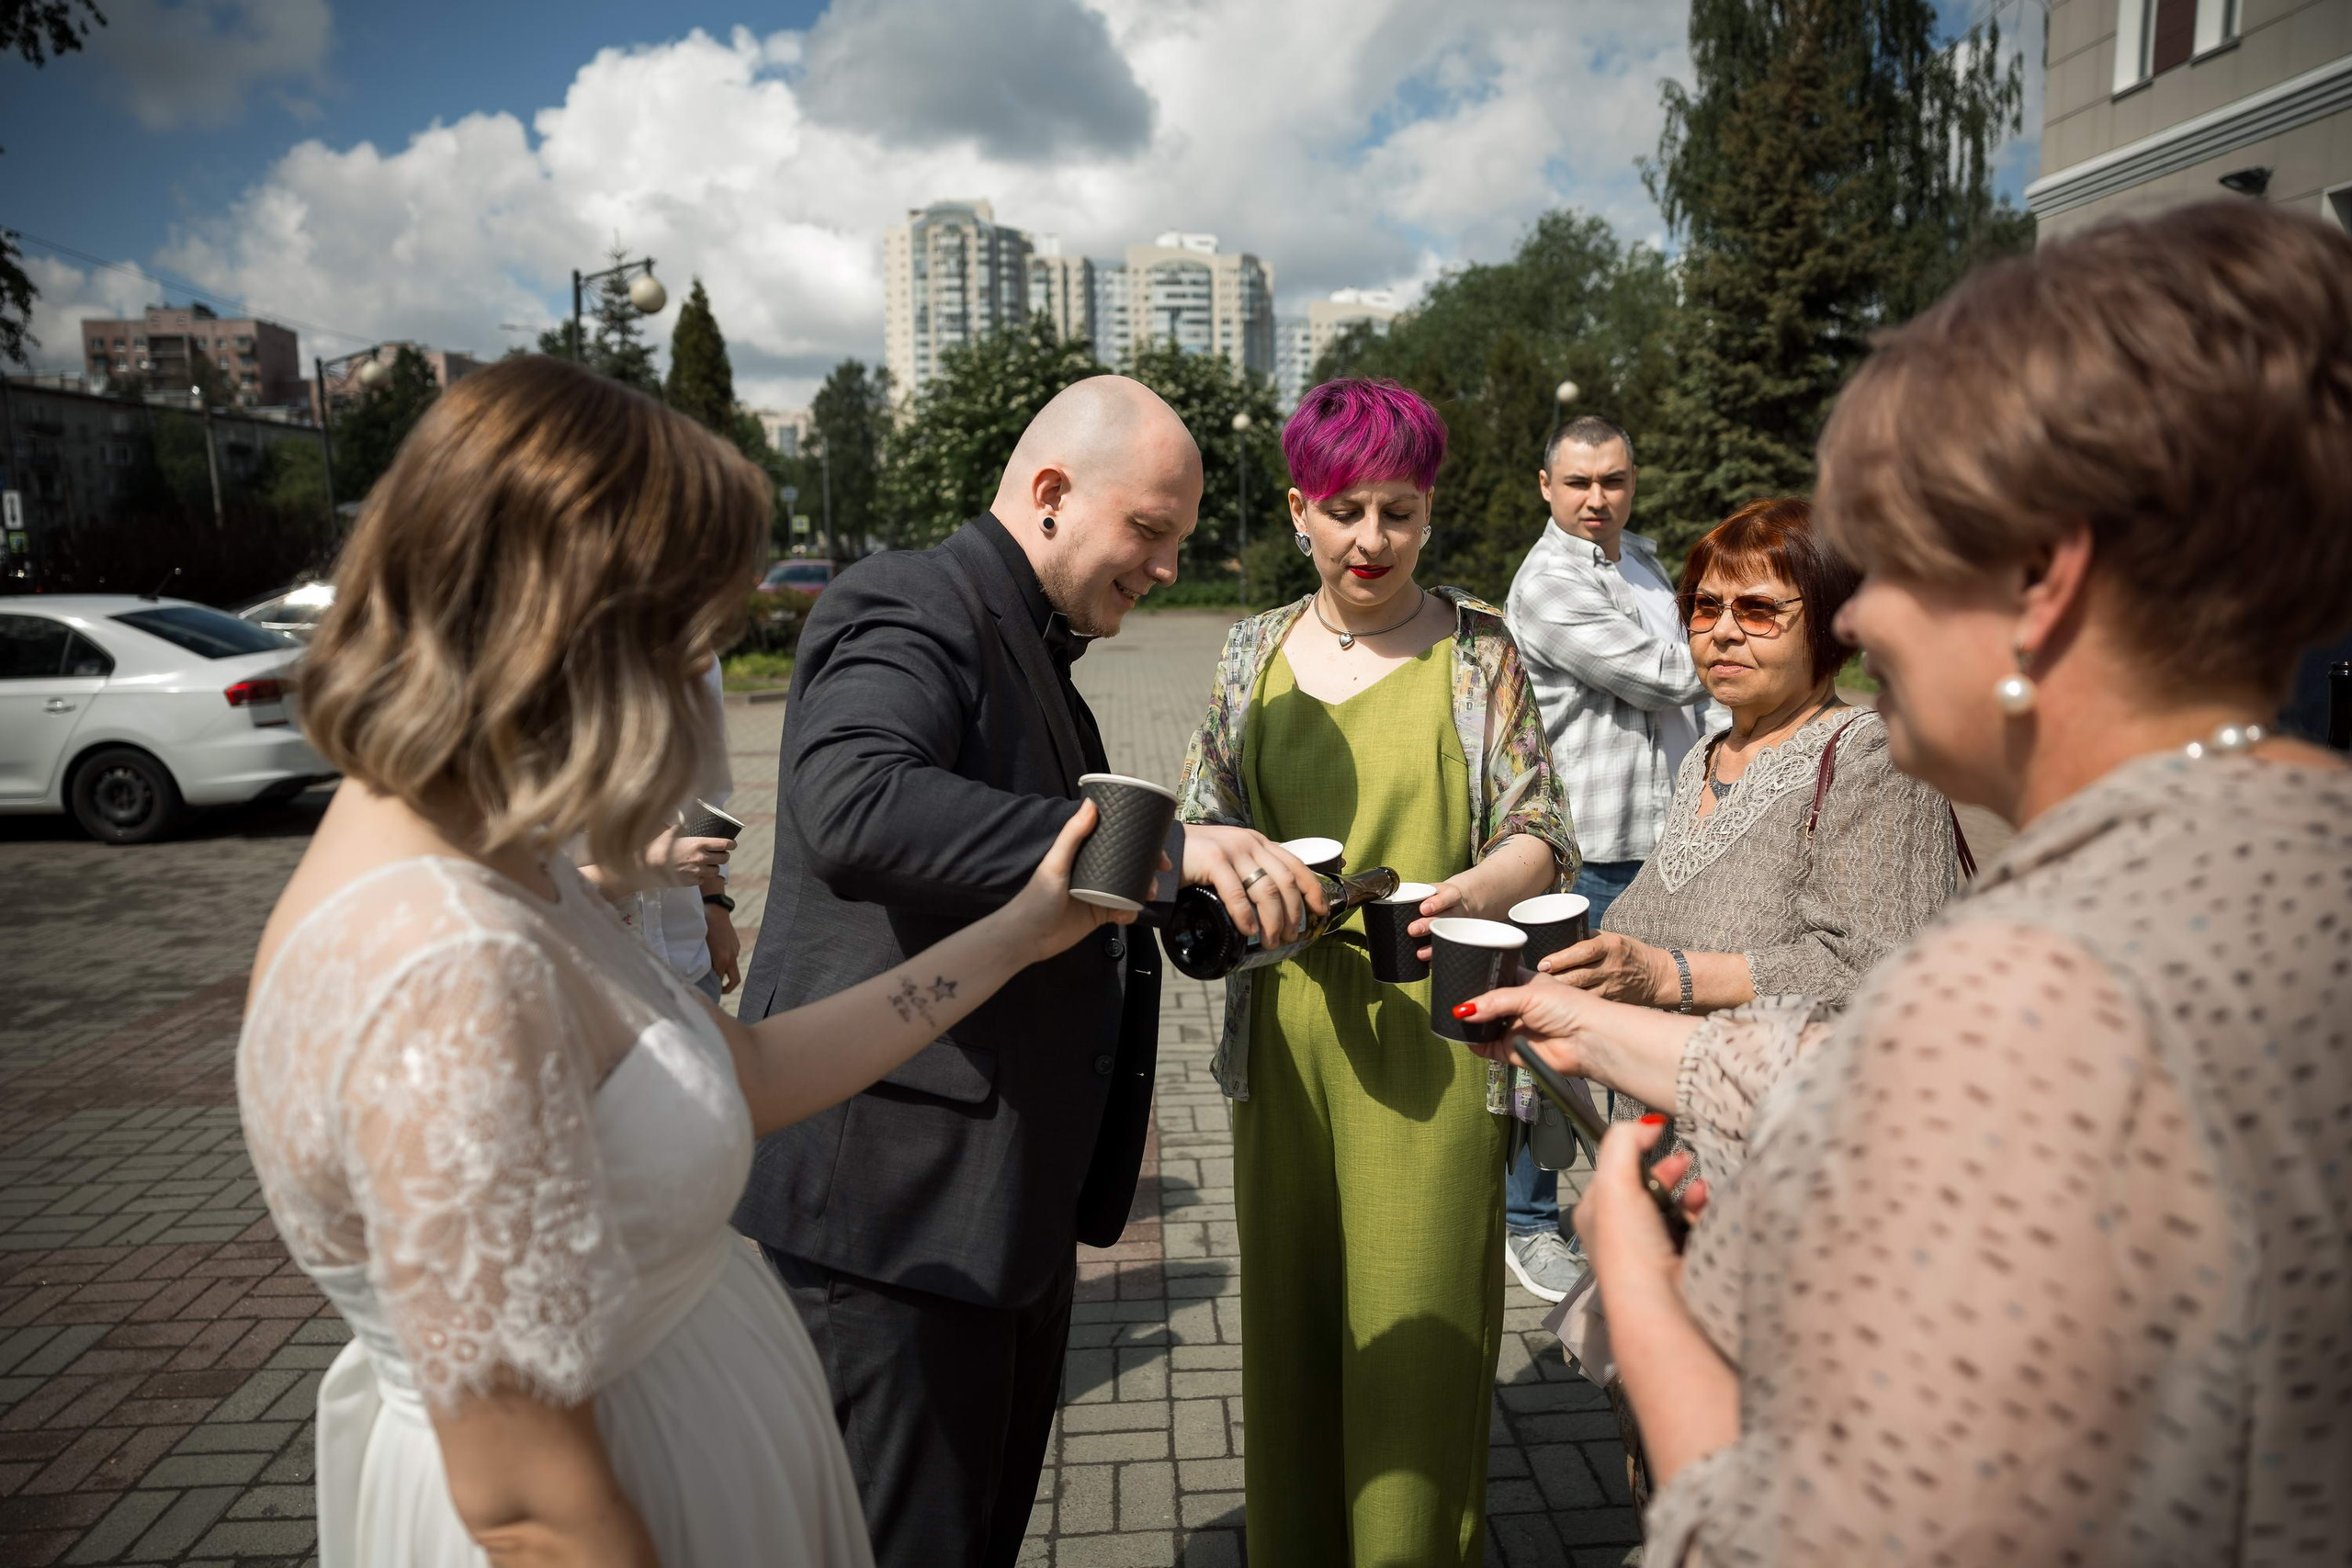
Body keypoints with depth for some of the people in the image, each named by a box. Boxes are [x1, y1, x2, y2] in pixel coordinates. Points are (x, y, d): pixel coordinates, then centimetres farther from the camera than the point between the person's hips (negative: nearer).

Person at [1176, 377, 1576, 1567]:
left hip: (1429, 1034, -3)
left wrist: (1472, 890, -22)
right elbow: (1200, 830, 8)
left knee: (1417, 1333, 4)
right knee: (1289, 1322, 13)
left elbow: (1544, 836, -1)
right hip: (1285, 1032, 3)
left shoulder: (1475, 647, 1)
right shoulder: (1256, 650, 9)